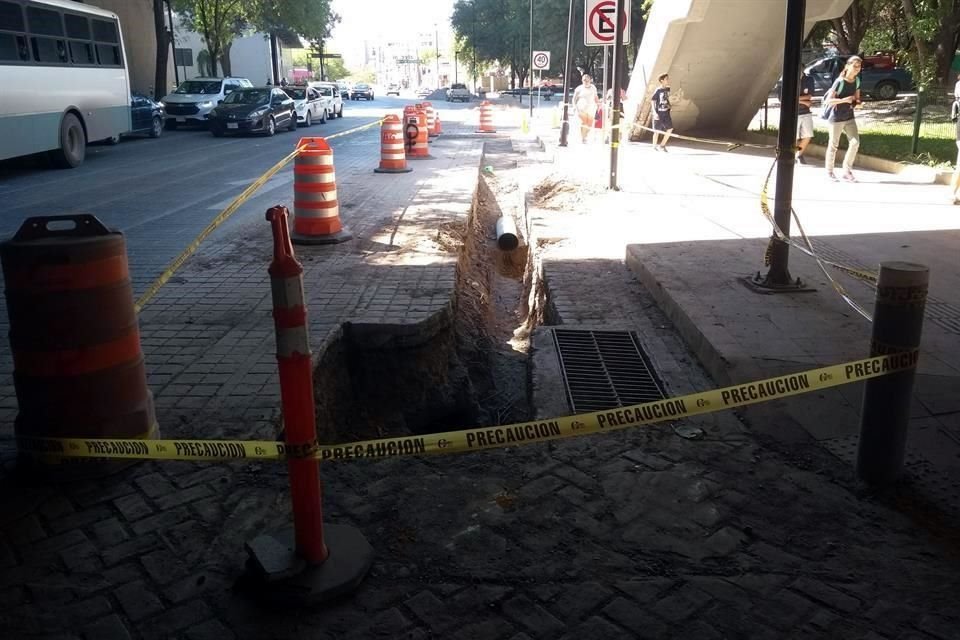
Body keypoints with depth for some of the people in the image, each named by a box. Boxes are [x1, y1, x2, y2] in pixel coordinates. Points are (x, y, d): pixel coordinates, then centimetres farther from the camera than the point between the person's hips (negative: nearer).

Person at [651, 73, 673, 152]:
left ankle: (662, 145, 14)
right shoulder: (658, 91, -13)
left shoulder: (668, 89, 5)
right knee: (657, 131, 2)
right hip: (658, 113, -6)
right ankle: (655, 146, 18)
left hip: (666, 113, 6)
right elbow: (653, 102, -13)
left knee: (670, 129, 1)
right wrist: (655, 113, -21)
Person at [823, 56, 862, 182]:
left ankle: (847, 171, 6)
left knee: (855, 142, -5)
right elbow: (828, 100, -21)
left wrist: (857, 101, -3)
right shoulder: (840, 82, -16)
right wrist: (844, 100, -31)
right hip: (836, 118, -6)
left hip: (849, 116, 6)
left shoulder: (857, 80, 5)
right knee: (833, 145, 4)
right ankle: (829, 171, 20)